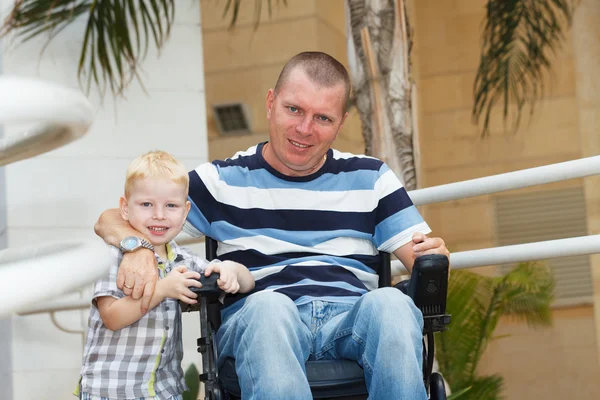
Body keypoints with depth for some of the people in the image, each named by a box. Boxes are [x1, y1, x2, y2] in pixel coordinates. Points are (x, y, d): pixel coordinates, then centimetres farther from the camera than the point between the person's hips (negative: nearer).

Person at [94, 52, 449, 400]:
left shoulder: (370, 178, 21)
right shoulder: (224, 181, 17)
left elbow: (420, 258, 15)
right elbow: (111, 221, 13)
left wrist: (433, 254, -11)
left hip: (354, 317, 1)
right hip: (257, 320, -1)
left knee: (391, 302, -34)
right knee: (268, 304, -38)